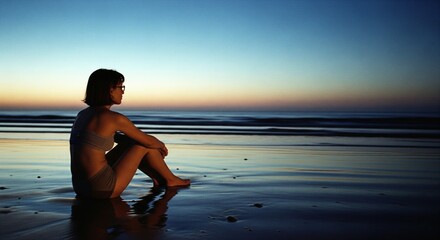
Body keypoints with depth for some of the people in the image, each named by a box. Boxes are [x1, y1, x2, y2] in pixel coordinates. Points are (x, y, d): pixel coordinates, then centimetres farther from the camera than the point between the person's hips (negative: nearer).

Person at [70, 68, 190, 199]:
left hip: (81, 187, 8)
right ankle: (170, 180, 28)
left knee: (128, 143, 22)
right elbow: (149, 141, -2)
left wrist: (156, 145, 25)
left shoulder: (83, 114, 11)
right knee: (144, 145, 6)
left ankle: (158, 178, 37)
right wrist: (161, 145, 22)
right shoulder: (114, 118, -15)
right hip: (102, 189, -8)